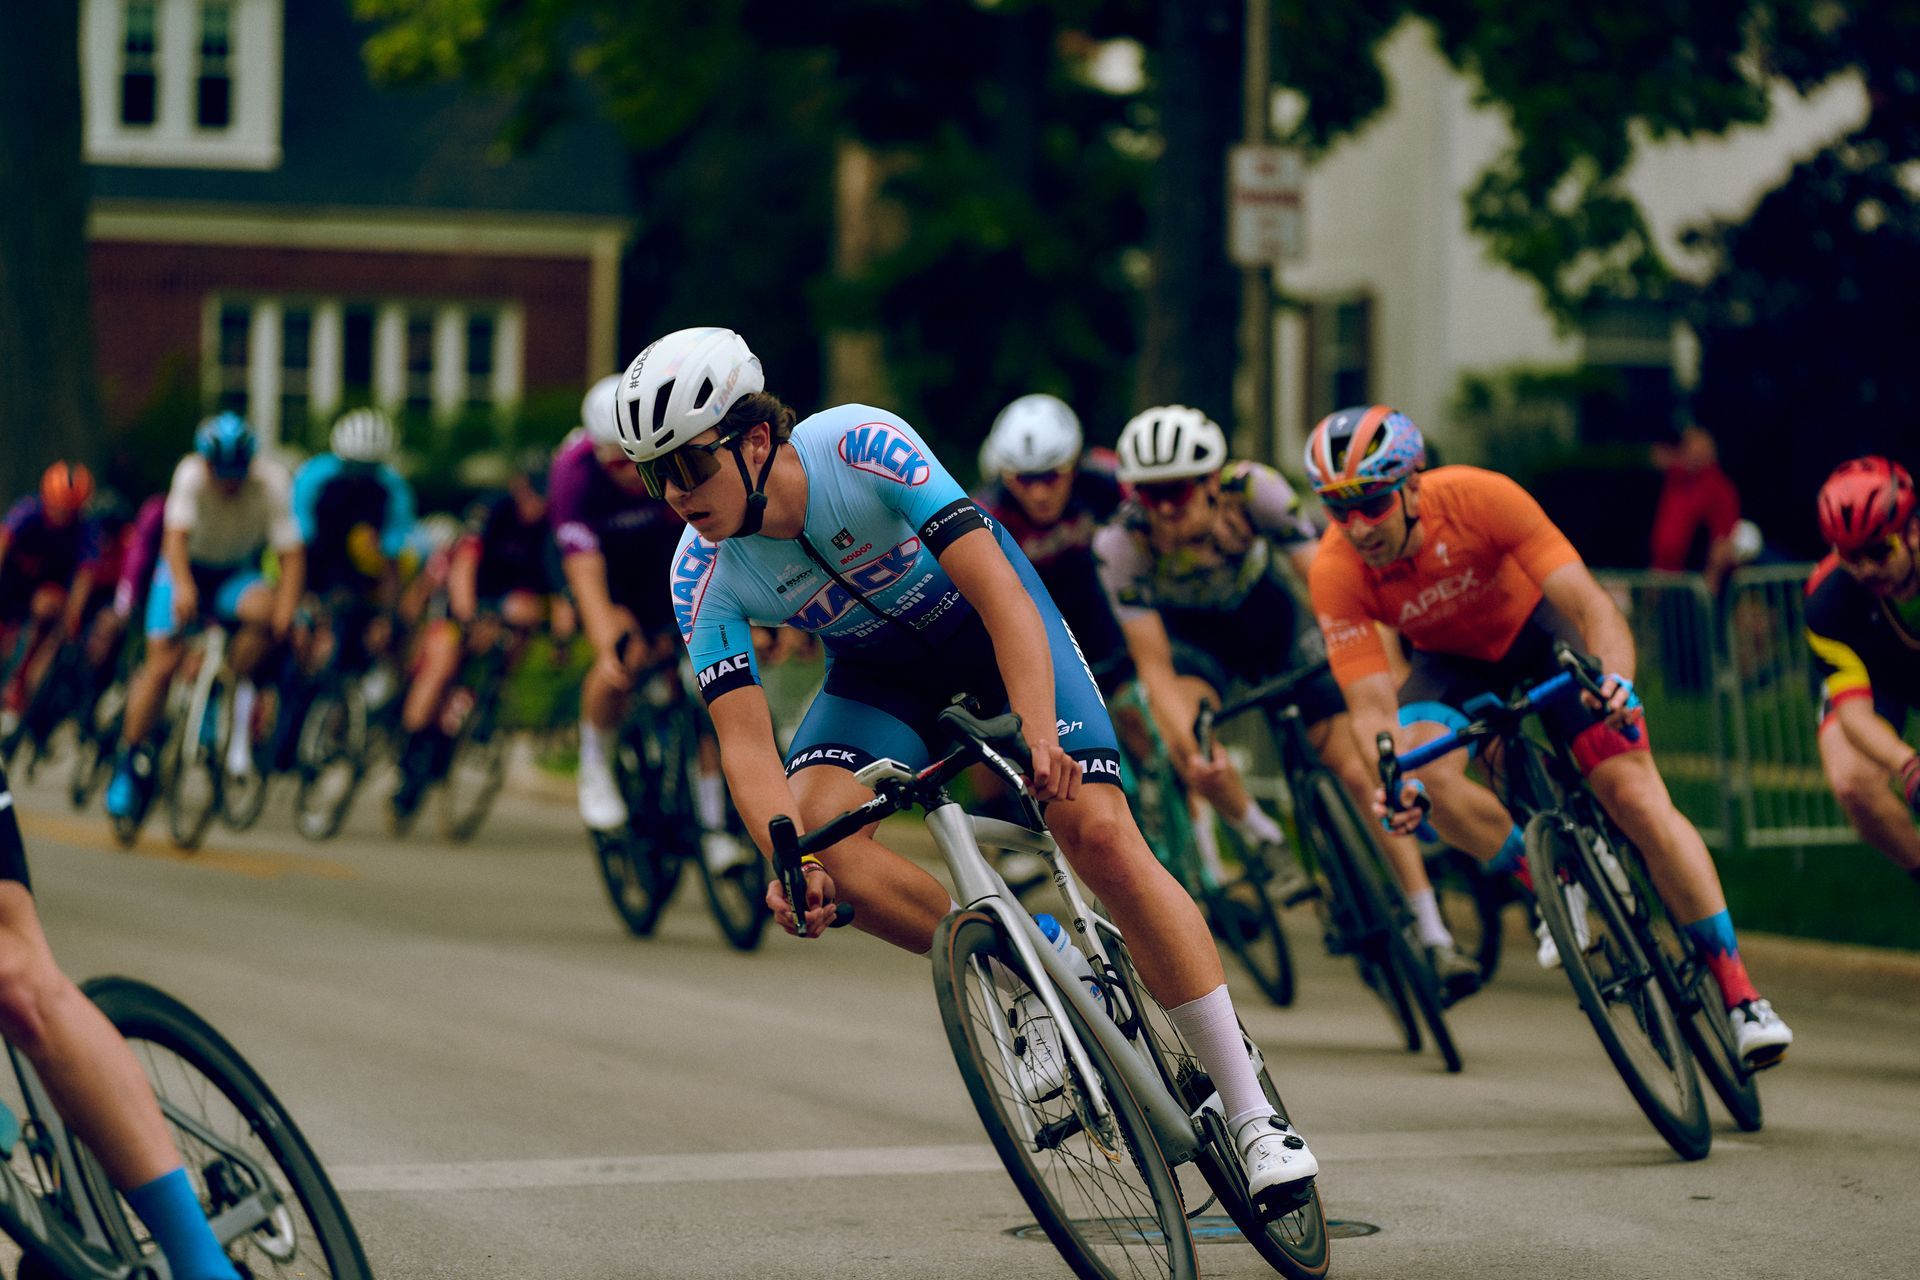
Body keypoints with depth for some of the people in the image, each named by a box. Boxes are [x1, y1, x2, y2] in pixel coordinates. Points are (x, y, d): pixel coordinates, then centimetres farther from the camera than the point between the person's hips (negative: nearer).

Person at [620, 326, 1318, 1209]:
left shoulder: (863, 446, -35)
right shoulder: (704, 577, -23)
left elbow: (999, 593, -38)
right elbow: (745, 742, -25)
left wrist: (1039, 736, -52)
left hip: (984, 618, -3)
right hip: (878, 665, 4)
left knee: (1099, 833, -18)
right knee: (816, 834, -24)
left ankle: (1251, 1111, -11)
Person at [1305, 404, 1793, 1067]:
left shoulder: (1481, 497, -35)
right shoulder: (1336, 572, -29)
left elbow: (1591, 606, -36)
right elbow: (1371, 704, -32)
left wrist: (1615, 678, -56)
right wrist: (1395, 780, -53)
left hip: (1539, 626, -2)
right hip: (1453, 659, 2)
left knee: (1636, 794, -16)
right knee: (1429, 772, -30)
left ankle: (1741, 995, -12)